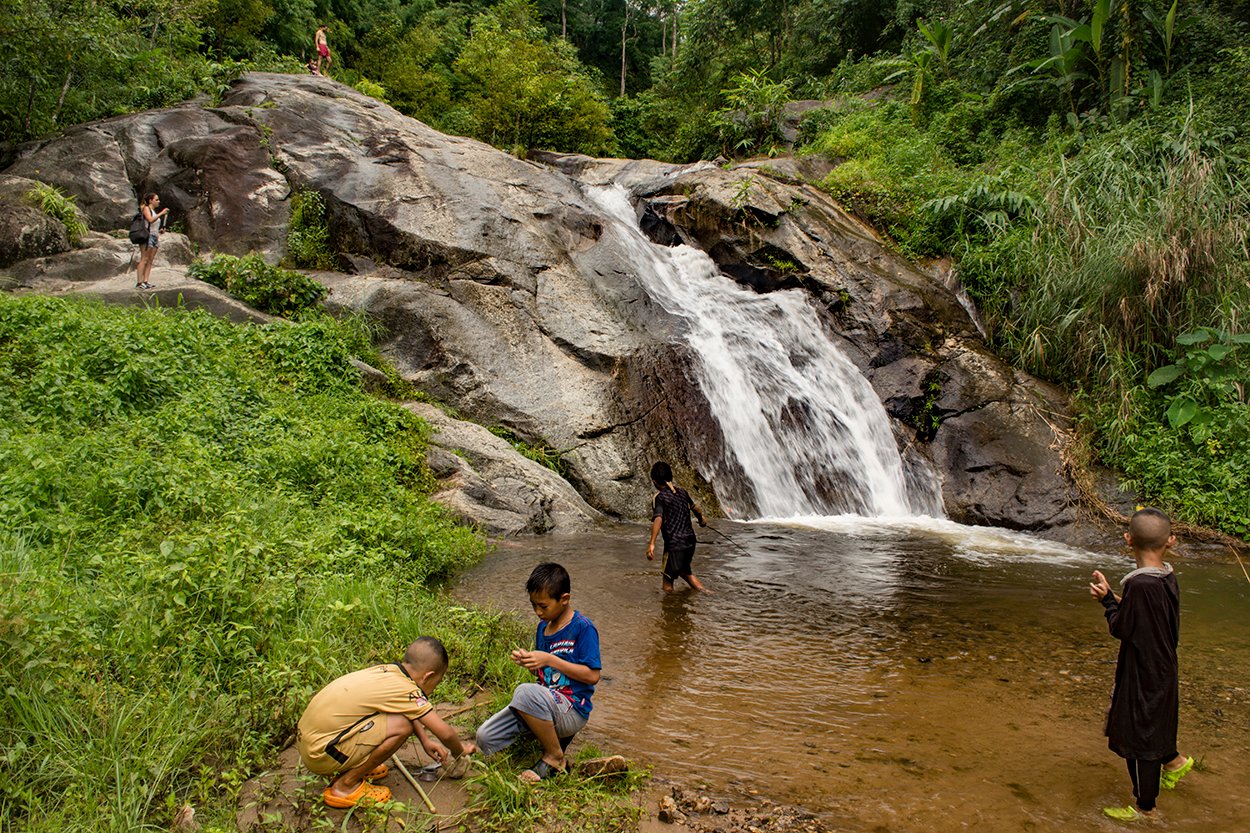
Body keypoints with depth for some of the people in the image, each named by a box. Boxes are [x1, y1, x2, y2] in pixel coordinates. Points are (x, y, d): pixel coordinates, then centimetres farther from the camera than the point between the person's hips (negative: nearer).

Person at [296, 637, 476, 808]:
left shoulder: (387, 670, 5)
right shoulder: (408, 691, -16)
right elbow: (446, 733, -9)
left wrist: (425, 741, 23)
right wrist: (459, 751, 11)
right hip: (320, 754, -9)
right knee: (401, 725, -18)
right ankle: (346, 785, -5)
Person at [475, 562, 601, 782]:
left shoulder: (583, 628, -13)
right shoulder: (543, 626, 10)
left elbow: (592, 676, -17)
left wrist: (550, 660, -20)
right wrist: (527, 661, -3)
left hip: (573, 710, -8)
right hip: (546, 704, 8)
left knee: (526, 692, -36)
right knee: (485, 738, -5)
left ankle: (554, 758, -14)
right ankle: (553, 734, 9)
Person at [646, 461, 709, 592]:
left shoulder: (659, 498, -10)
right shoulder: (682, 492, 9)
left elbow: (658, 519, -27)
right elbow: (694, 508, 27)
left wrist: (651, 543, -36)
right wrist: (701, 519, 48)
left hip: (674, 544, -7)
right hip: (690, 540, 7)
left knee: (668, 584, 4)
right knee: (686, 572, 30)